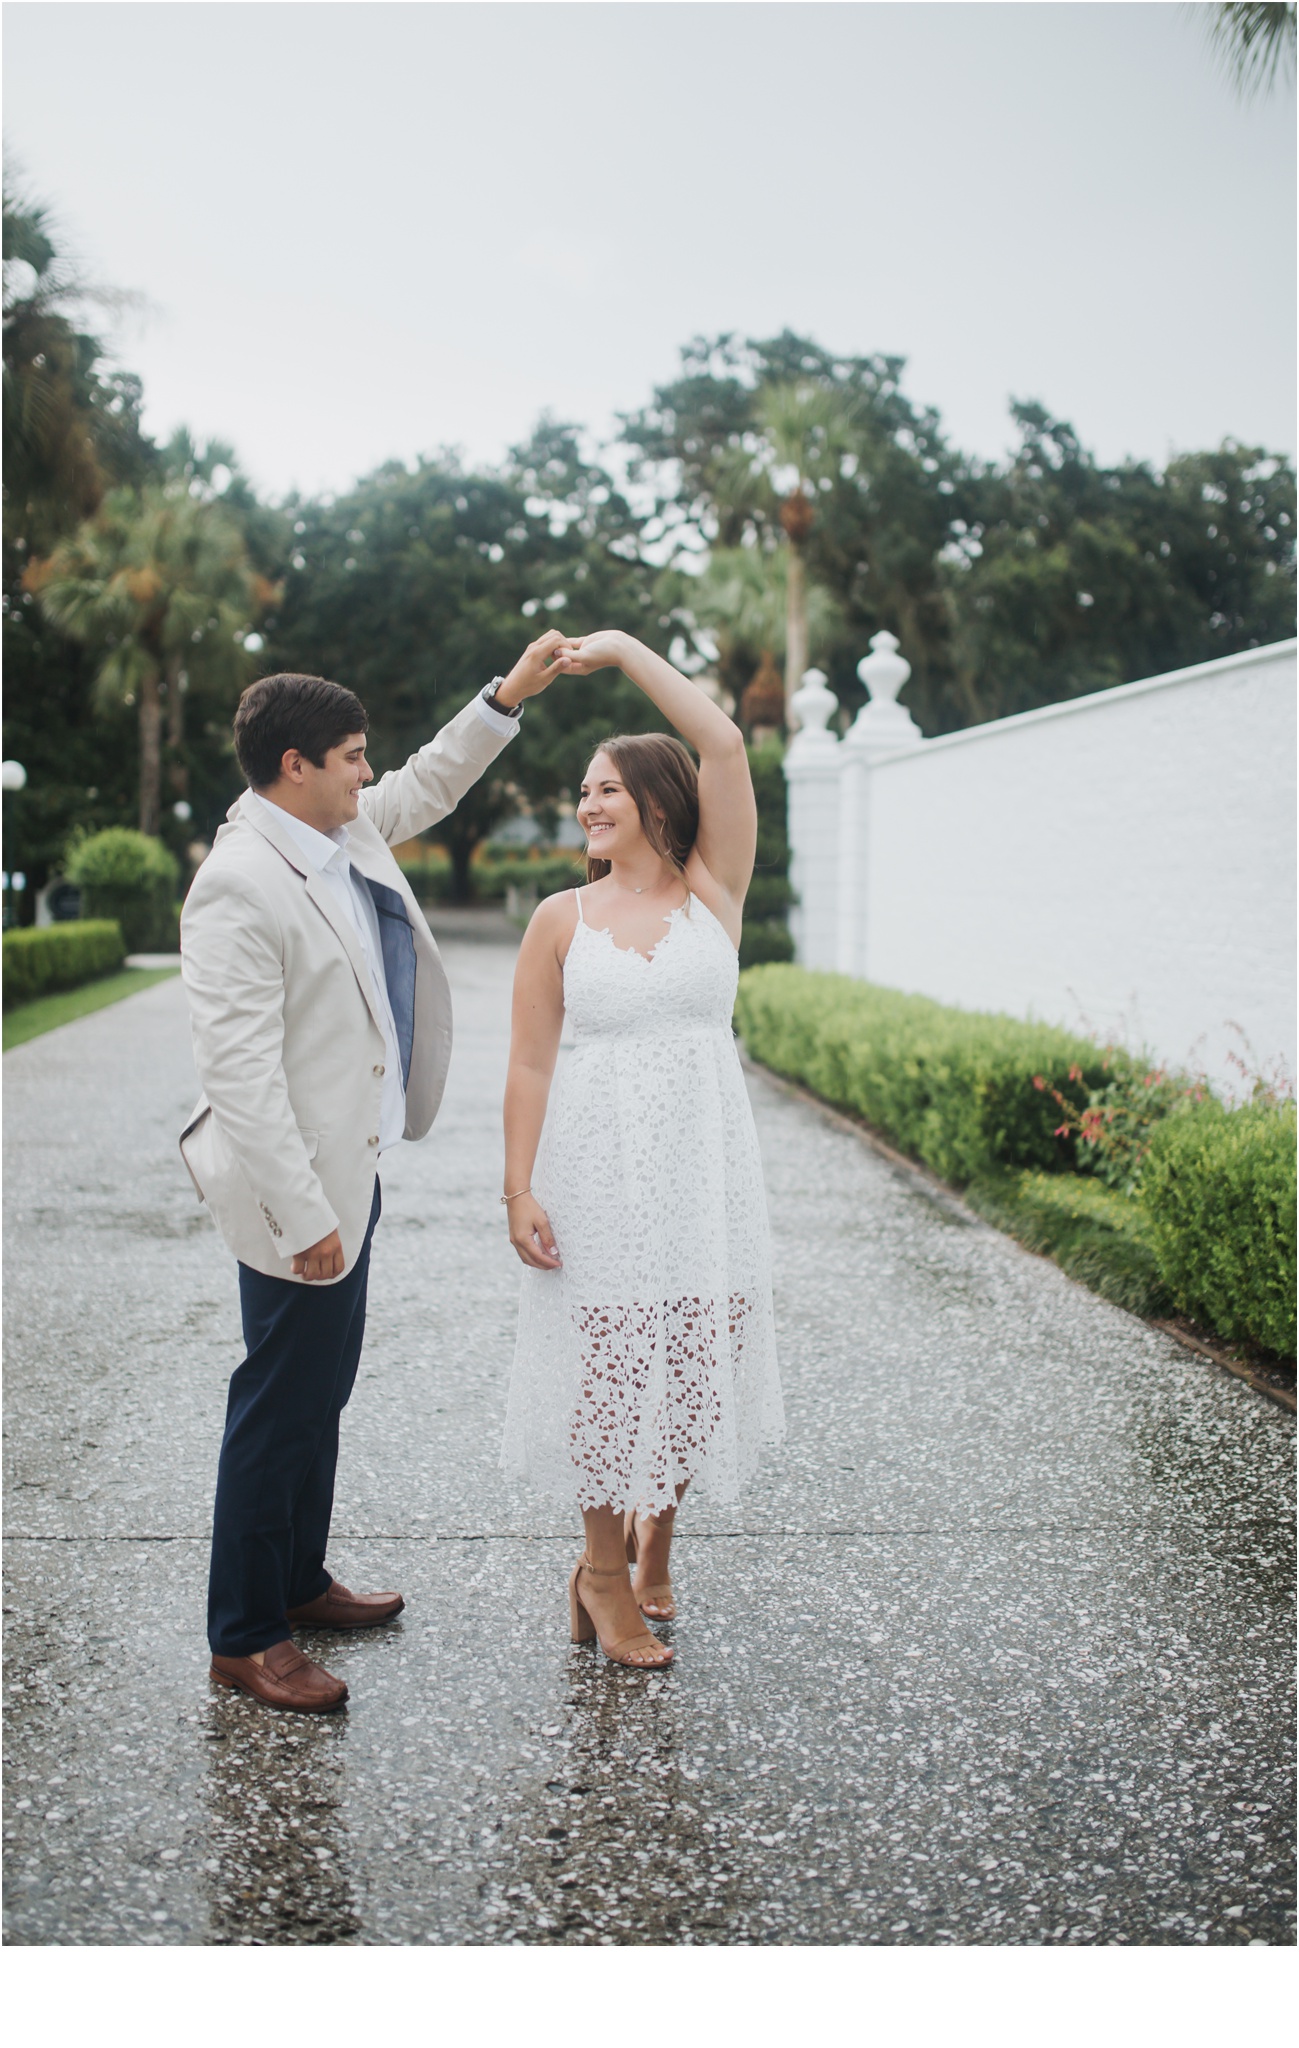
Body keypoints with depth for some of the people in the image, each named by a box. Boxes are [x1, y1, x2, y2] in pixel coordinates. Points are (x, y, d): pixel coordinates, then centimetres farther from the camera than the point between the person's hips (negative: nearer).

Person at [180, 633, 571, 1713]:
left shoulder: (347, 830, 6)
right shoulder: (239, 884, -22)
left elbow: (427, 786, 28)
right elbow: (239, 1068, -25)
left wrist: (508, 697, 20)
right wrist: (302, 1213, -25)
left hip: (350, 1169, 10)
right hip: (300, 1188, -10)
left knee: (323, 1391, 21)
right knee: (281, 1408, 2)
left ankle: (298, 1579, 38)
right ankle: (245, 1635, 17)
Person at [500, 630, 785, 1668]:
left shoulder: (714, 890, 2)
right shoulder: (561, 919, 2)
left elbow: (726, 745, -9)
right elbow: (530, 1066, 0)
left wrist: (626, 648, -4)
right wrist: (519, 1189, -7)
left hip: (704, 1161, 1)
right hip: (600, 1163, -1)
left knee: (689, 1359, 10)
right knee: (608, 1359, 4)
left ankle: (655, 1543, 33)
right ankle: (606, 1572, 23)